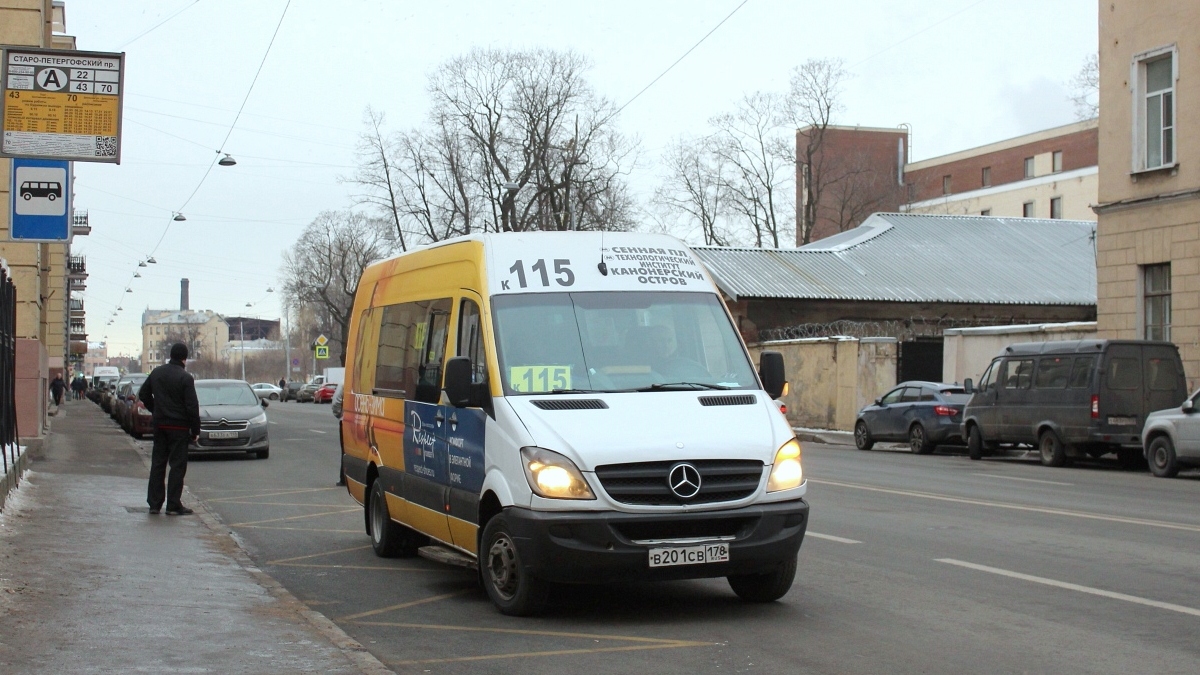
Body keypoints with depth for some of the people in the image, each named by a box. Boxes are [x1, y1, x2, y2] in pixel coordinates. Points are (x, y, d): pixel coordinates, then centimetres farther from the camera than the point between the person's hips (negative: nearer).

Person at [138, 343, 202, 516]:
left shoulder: (156, 373, 6)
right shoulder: (185, 378, -13)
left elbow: (143, 394, 16)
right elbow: (192, 406, -15)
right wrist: (195, 430, -7)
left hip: (159, 424, 6)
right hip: (179, 426, -6)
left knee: (157, 463, 11)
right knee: (177, 465, -1)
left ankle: (154, 503, 14)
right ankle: (173, 505, -2)